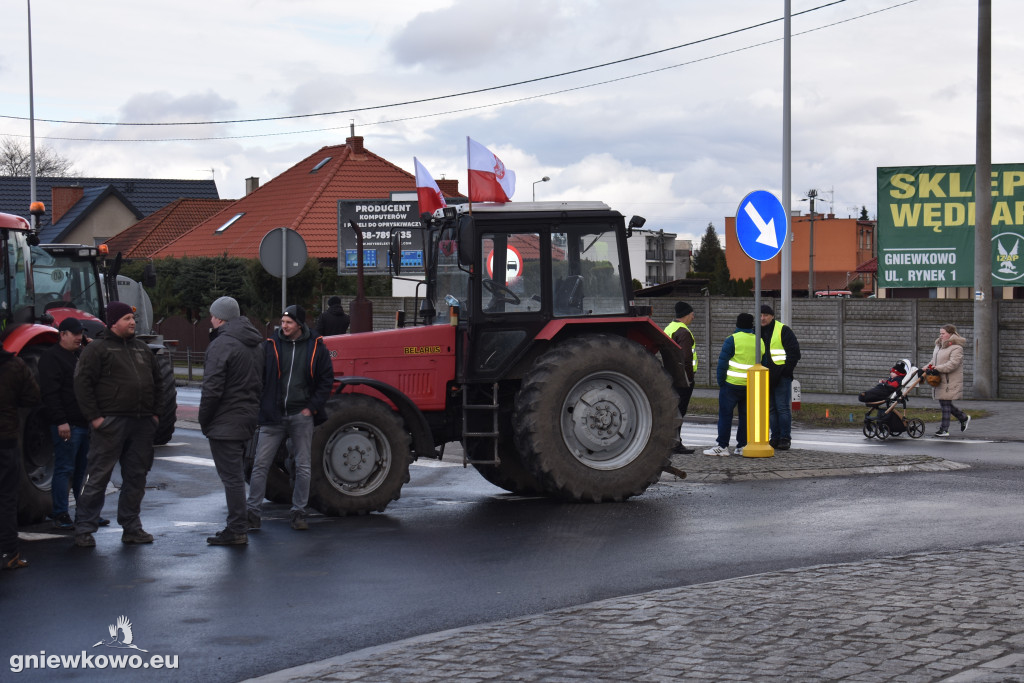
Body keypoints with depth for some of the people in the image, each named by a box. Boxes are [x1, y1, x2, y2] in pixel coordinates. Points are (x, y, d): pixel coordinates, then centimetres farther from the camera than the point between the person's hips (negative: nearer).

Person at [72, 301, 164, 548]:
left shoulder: (142, 348, 18)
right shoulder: (97, 349, -2)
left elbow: (156, 381, 25)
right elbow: (83, 383, -7)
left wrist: (155, 412, 15)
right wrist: (94, 416, -12)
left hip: (141, 424, 6)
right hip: (110, 423, -6)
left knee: (136, 476, 8)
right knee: (99, 475, -4)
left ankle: (131, 527, 17)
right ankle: (84, 528, 1)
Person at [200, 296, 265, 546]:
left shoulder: (221, 345, -16)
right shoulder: (256, 344, 13)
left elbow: (212, 388, -19)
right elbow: (260, 383, 17)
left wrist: (204, 420, -9)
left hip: (225, 422, -9)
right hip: (248, 419, 9)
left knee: (231, 476, -6)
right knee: (237, 473, 17)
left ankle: (237, 530, -4)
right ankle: (238, 526, 23)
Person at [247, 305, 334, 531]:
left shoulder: (315, 346, 1)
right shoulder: (271, 345, 0)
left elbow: (326, 379, 5)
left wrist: (312, 407, -3)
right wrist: (262, 407, -4)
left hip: (301, 416, 0)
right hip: (273, 416, 0)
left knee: (302, 467, 6)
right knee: (260, 464, -2)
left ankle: (298, 513, 16)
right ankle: (253, 513, 5)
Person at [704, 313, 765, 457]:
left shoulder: (732, 340, -8)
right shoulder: (759, 341, 9)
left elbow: (723, 363, -10)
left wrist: (720, 381, -1)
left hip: (732, 385, -5)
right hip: (752, 386, 5)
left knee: (725, 414, 0)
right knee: (745, 416, 10)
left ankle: (722, 446, -2)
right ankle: (743, 446, 11)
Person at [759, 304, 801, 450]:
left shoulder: (783, 330, -4)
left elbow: (794, 351, -7)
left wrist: (788, 370, -11)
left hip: (781, 377, -6)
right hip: (766, 378, 6)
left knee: (783, 408, -6)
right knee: (771, 408, 9)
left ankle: (785, 438, -2)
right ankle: (775, 437, 14)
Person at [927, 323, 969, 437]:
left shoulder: (956, 348, -13)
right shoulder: (939, 345, 17)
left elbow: (952, 364, -22)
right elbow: (934, 360, 26)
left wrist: (937, 368, -25)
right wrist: (929, 366, 6)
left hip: (950, 382, -9)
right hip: (940, 381, 9)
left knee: (946, 404, -6)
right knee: (944, 403, 12)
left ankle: (944, 429, -1)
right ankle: (964, 418, 31)